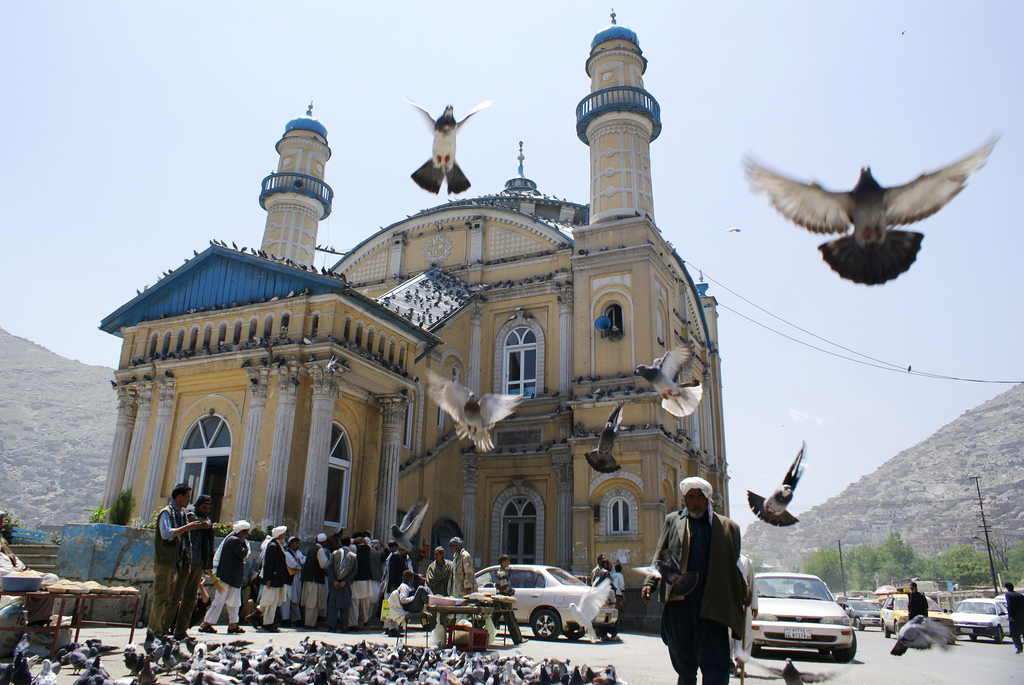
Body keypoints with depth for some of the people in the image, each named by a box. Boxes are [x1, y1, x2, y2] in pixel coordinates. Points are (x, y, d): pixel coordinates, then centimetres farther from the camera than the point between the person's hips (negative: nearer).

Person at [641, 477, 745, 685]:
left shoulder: (728, 527, 12)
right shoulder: (673, 521, 13)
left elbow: (735, 565, 12)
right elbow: (660, 556, 11)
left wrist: (743, 591, -1)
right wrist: (649, 583, -1)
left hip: (711, 604, -1)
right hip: (679, 600, 1)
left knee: (713, 661, -5)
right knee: (682, 657, 10)